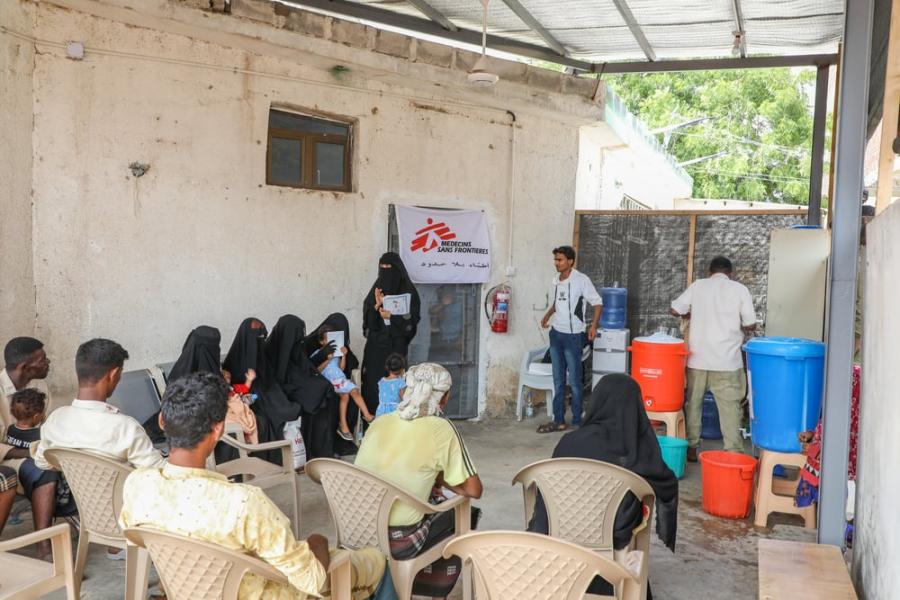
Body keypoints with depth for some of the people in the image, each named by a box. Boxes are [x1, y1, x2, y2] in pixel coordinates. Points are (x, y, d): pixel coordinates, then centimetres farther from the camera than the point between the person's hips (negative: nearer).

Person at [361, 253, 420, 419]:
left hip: (396, 344, -4)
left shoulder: (407, 291, -1)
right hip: (375, 344, 4)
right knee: (373, 381, 0)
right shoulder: (377, 288, 11)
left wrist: (391, 316, -13)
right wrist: (377, 305, -11)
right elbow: (366, 316, 6)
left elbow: (412, 318, -4)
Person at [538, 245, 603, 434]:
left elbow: (597, 302, -9)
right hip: (556, 334, 7)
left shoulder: (581, 280, -12)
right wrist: (548, 315, 11)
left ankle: (577, 422, 11)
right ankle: (559, 421, 18)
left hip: (573, 336, -6)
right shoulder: (555, 280, 8)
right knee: (558, 381, 10)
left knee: (574, 381, 1)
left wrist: (593, 325, -18)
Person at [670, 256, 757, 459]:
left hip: (698, 358, 2)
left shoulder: (697, 285, 5)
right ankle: (734, 452, 1)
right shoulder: (740, 289, 1)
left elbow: (675, 310, 6)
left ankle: (691, 447, 18)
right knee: (730, 407, 2)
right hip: (726, 360, -2)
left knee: (693, 404, 13)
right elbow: (751, 325, -1)